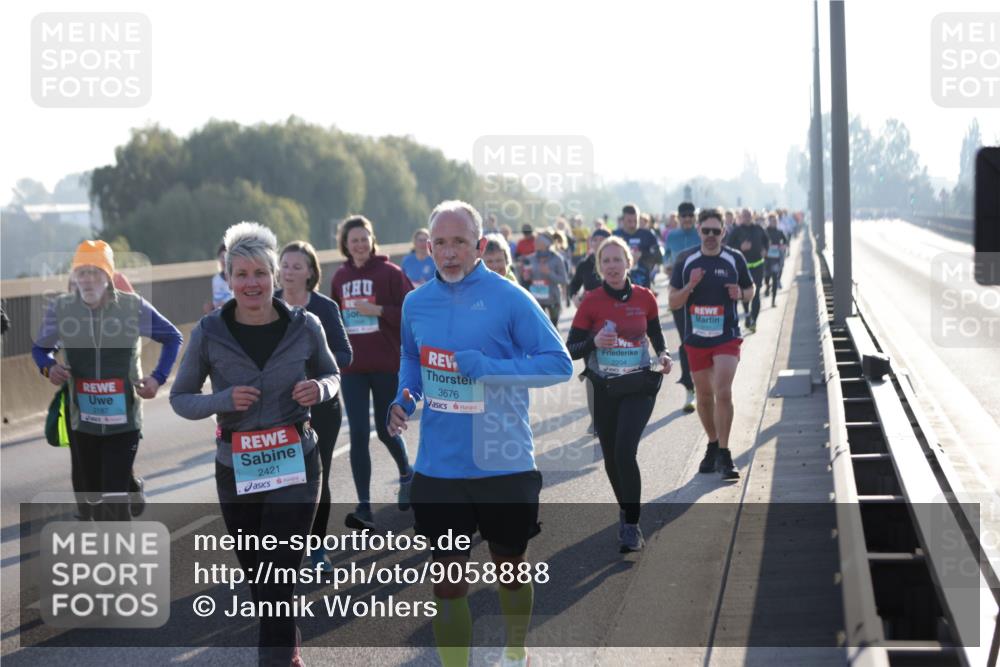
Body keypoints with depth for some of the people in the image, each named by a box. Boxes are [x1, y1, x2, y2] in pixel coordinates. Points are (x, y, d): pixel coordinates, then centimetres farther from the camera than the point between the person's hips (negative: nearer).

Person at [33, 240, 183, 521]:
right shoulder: (59, 308, -5)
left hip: (123, 419, -2)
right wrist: (48, 367, -12)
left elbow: (173, 338, 7)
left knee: (114, 497, -9)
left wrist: (158, 377, -6)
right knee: (89, 496, 13)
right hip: (81, 420, 2)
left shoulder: (133, 306, -7)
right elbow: (40, 348, 11)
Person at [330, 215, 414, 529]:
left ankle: (406, 474, 41)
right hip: (351, 368, 3)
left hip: (386, 366, -3)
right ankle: (364, 507, -3)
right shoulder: (340, 277, 8)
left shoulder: (389, 272, -5)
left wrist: (378, 310, -19)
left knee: (385, 430, 9)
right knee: (358, 435, -4)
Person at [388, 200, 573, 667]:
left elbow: (558, 363, -11)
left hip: (504, 465, -2)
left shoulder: (509, 299, -11)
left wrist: (490, 368, -23)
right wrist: (405, 399, 0)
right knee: (448, 581, 4)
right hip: (438, 468, 2)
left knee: (510, 567, 17)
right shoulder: (416, 304, 3)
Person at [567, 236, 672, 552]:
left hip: (639, 387, -1)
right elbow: (571, 349, -5)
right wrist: (594, 341, -24)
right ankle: (626, 511, 36)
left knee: (625, 451, -18)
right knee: (611, 458, 10)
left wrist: (663, 355, -4)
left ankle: (632, 526, -9)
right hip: (604, 389, 1)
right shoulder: (591, 302, -5)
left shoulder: (645, 298, -2)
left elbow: (656, 334, 15)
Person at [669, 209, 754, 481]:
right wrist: (690, 286, -17)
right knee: (704, 396, 11)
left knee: (723, 393, -15)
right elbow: (673, 302, 1)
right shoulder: (685, 260, 0)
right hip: (696, 338, 2)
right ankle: (713, 446, 31)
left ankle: (723, 456, -9)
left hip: (727, 337, -2)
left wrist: (741, 294, -10)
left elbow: (751, 289, 13)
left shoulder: (734, 258, -1)